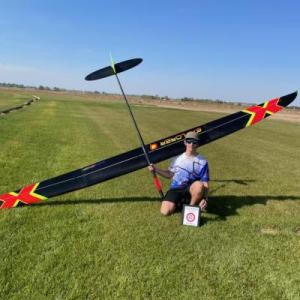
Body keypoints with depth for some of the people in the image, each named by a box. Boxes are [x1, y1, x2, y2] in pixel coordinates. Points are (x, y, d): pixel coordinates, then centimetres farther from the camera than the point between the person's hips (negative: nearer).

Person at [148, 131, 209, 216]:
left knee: (199, 185, -37)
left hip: (190, 191, -1)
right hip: (175, 189, 2)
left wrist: (204, 199, -22)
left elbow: (205, 184, -5)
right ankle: (179, 204, 10)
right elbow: (170, 174, 18)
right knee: (165, 211, -23)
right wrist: (156, 169, 3)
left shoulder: (202, 162, -3)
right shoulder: (178, 159, 7)